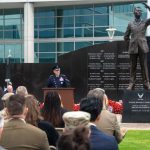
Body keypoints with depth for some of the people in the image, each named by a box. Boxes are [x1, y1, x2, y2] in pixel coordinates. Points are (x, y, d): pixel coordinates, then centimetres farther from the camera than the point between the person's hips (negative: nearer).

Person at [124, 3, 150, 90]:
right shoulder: (130, 24, 12)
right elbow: (126, 37, 17)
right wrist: (130, 43, 7)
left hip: (143, 47, -1)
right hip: (133, 48, 1)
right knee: (133, 67, 2)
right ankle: (131, 84, 1)